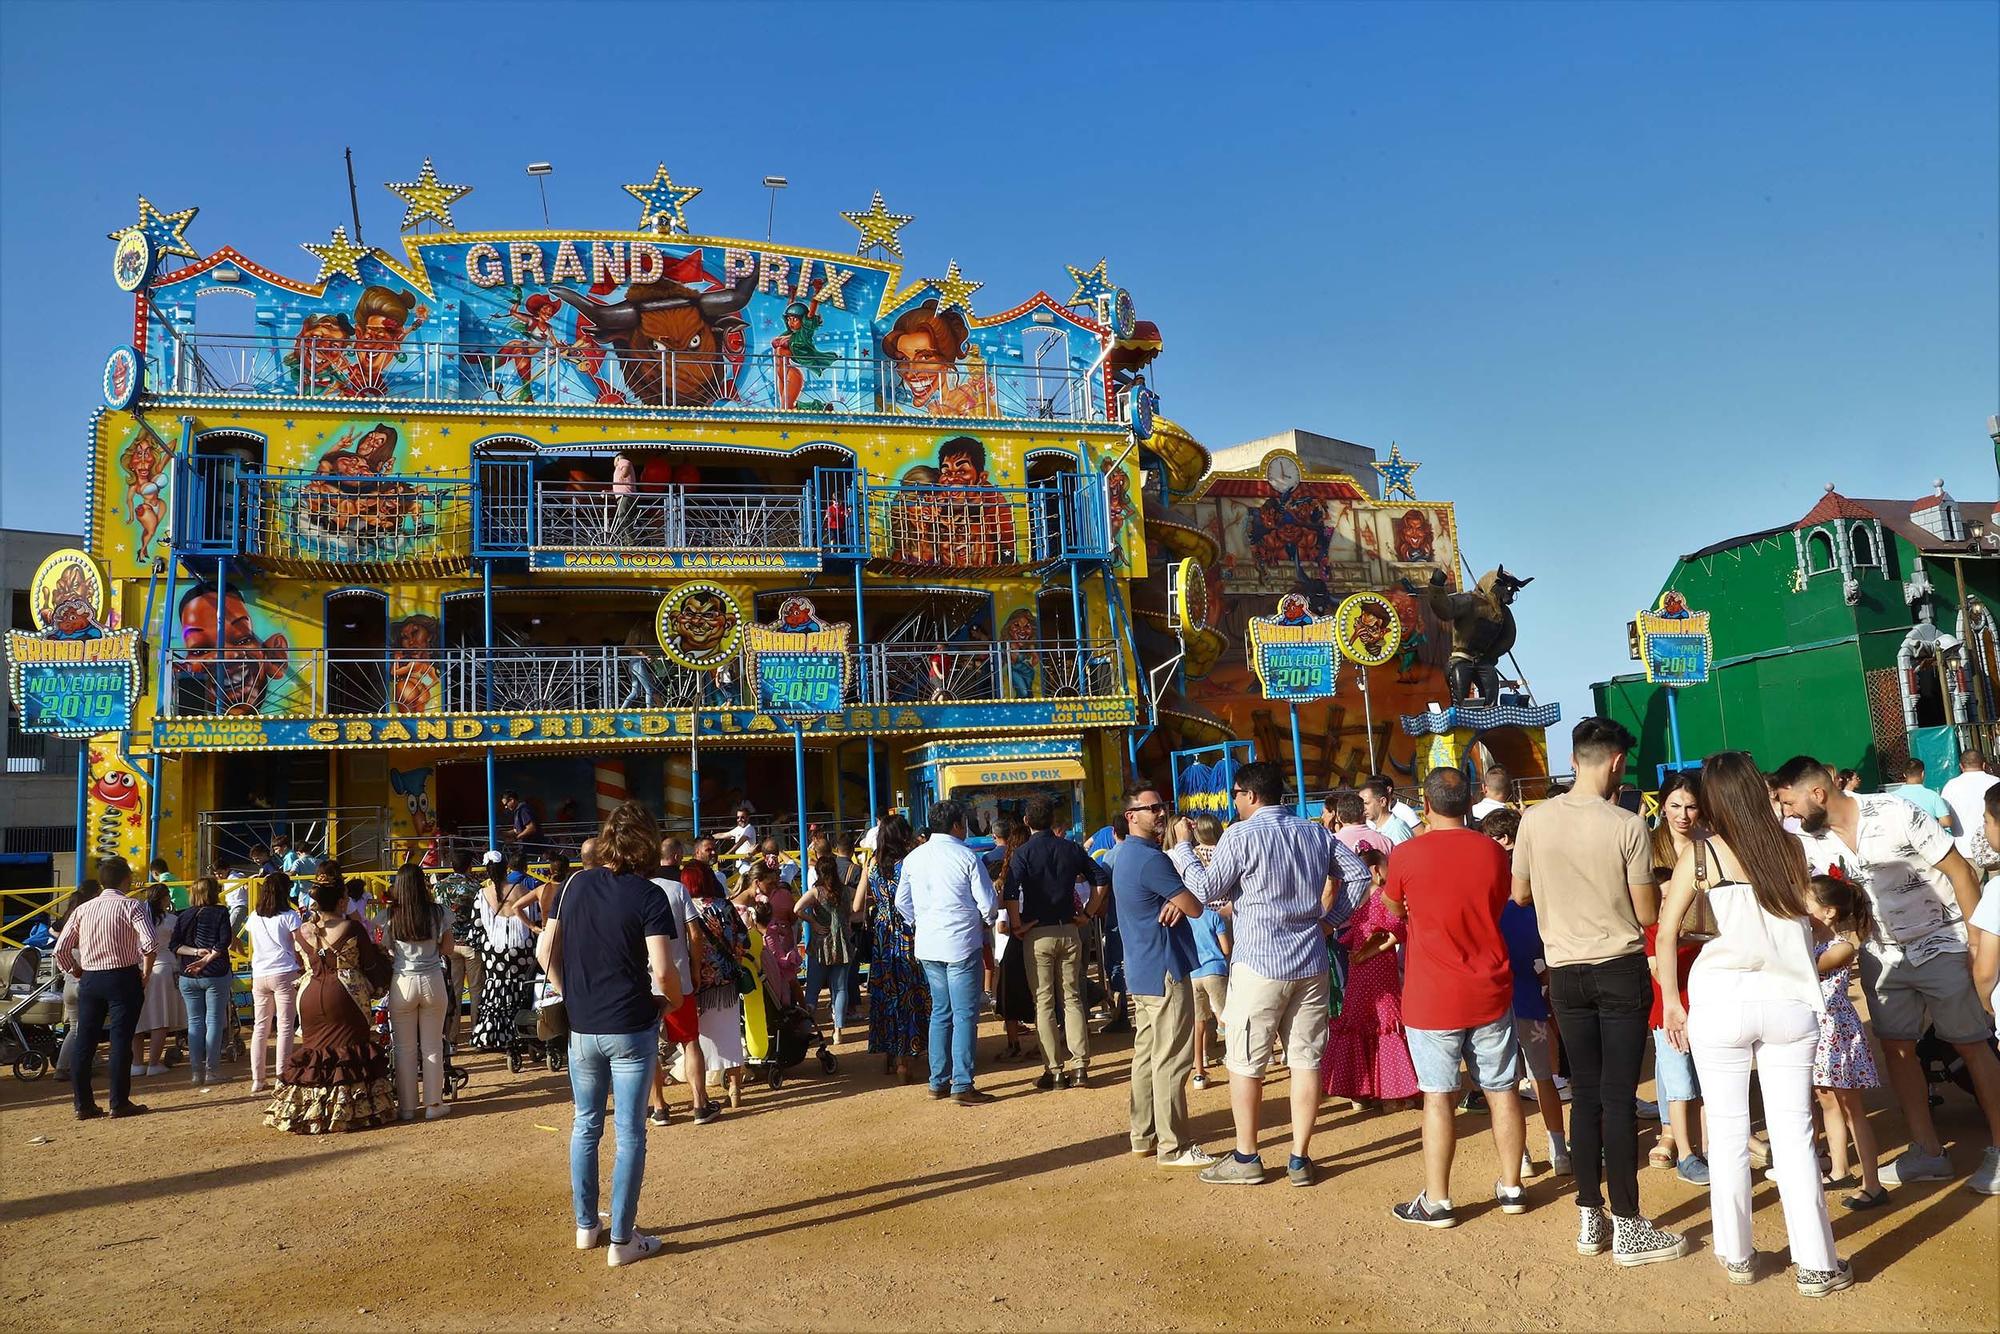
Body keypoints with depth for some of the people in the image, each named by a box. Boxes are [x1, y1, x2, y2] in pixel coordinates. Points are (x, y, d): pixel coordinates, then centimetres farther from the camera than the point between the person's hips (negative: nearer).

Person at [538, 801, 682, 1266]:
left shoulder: (576, 884, 2)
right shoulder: (648, 896, -12)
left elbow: (546, 952, 6)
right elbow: (662, 969, -18)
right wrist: (673, 999, 1)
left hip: (581, 1027, 5)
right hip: (631, 1027, -4)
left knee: (586, 1125, 19)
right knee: (629, 1133, 5)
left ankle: (586, 1225, 30)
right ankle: (621, 1239, 11)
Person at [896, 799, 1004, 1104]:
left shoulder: (913, 858, 6)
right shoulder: (967, 856, -10)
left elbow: (902, 902, 12)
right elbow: (987, 903, -8)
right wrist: (988, 921, 11)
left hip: (928, 945, 6)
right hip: (961, 944, -6)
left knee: (940, 1012, 16)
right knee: (965, 1015, -2)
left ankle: (938, 1082, 19)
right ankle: (962, 1086, -3)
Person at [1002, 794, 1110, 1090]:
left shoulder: (1023, 853, -9)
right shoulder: (1071, 849, 3)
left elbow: (1010, 893, -23)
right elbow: (1101, 877, 2)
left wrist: (1019, 924, -11)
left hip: (1038, 934, -3)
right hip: (1069, 932, 4)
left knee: (1044, 1003, 4)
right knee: (1072, 999, 10)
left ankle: (1054, 1070, 6)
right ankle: (1079, 1068, 8)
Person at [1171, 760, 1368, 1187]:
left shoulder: (1240, 835, -9)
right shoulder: (1315, 833, 9)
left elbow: (1209, 890, -7)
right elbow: (1359, 873, 11)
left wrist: (1183, 848, 5)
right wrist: (1331, 920, 14)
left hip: (1259, 964, -5)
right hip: (1311, 964, 6)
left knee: (1245, 1064, 5)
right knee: (1306, 1060, 8)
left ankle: (1246, 1159, 12)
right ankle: (1300, 1160, 12)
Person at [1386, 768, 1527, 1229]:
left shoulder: (1407, 856, -12)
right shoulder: (1494, 852, -3)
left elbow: (1394, 907, 8)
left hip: (1432, 997, -3)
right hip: (1490, 992, 3)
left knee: (1439, 1096, 3)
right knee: (1503, 1090, 14)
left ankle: (1437, 1202, 9)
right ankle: (1511, 1187, 27)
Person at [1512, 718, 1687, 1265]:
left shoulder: (1536, 819, -5)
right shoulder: (1628, 826, -14)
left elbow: (1520, 894, 7)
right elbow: (1647, 914, -8)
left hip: (1565, 972, 3)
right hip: (1620, 970, -3)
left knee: (1585, 1093, 12)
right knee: (1619, 1097, 2)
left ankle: (1590, 1219, 19)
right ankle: (1628, 1228, 9)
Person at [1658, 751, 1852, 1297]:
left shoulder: (1700, 855, -6)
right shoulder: (1789, 847, 1)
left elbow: (1666, 933, -9)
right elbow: (1809, 905, 18)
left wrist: (1671, 1000, -1)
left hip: (1721, 1001, -2)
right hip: (1789, 1000, 2)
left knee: (1727, 1130, 9)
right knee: (1793, 1133, 8)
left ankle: (1736, 1255, 21)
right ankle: (1816, 1264, 14)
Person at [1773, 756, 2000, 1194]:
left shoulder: (1896, 815, -21)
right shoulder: (1807, 838, -7)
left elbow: (1960, 871, -16)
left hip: (1941, 944, -5)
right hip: (1884, 955, 5)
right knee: (1896, 1047, 6)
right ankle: (1927, 1151, 18)